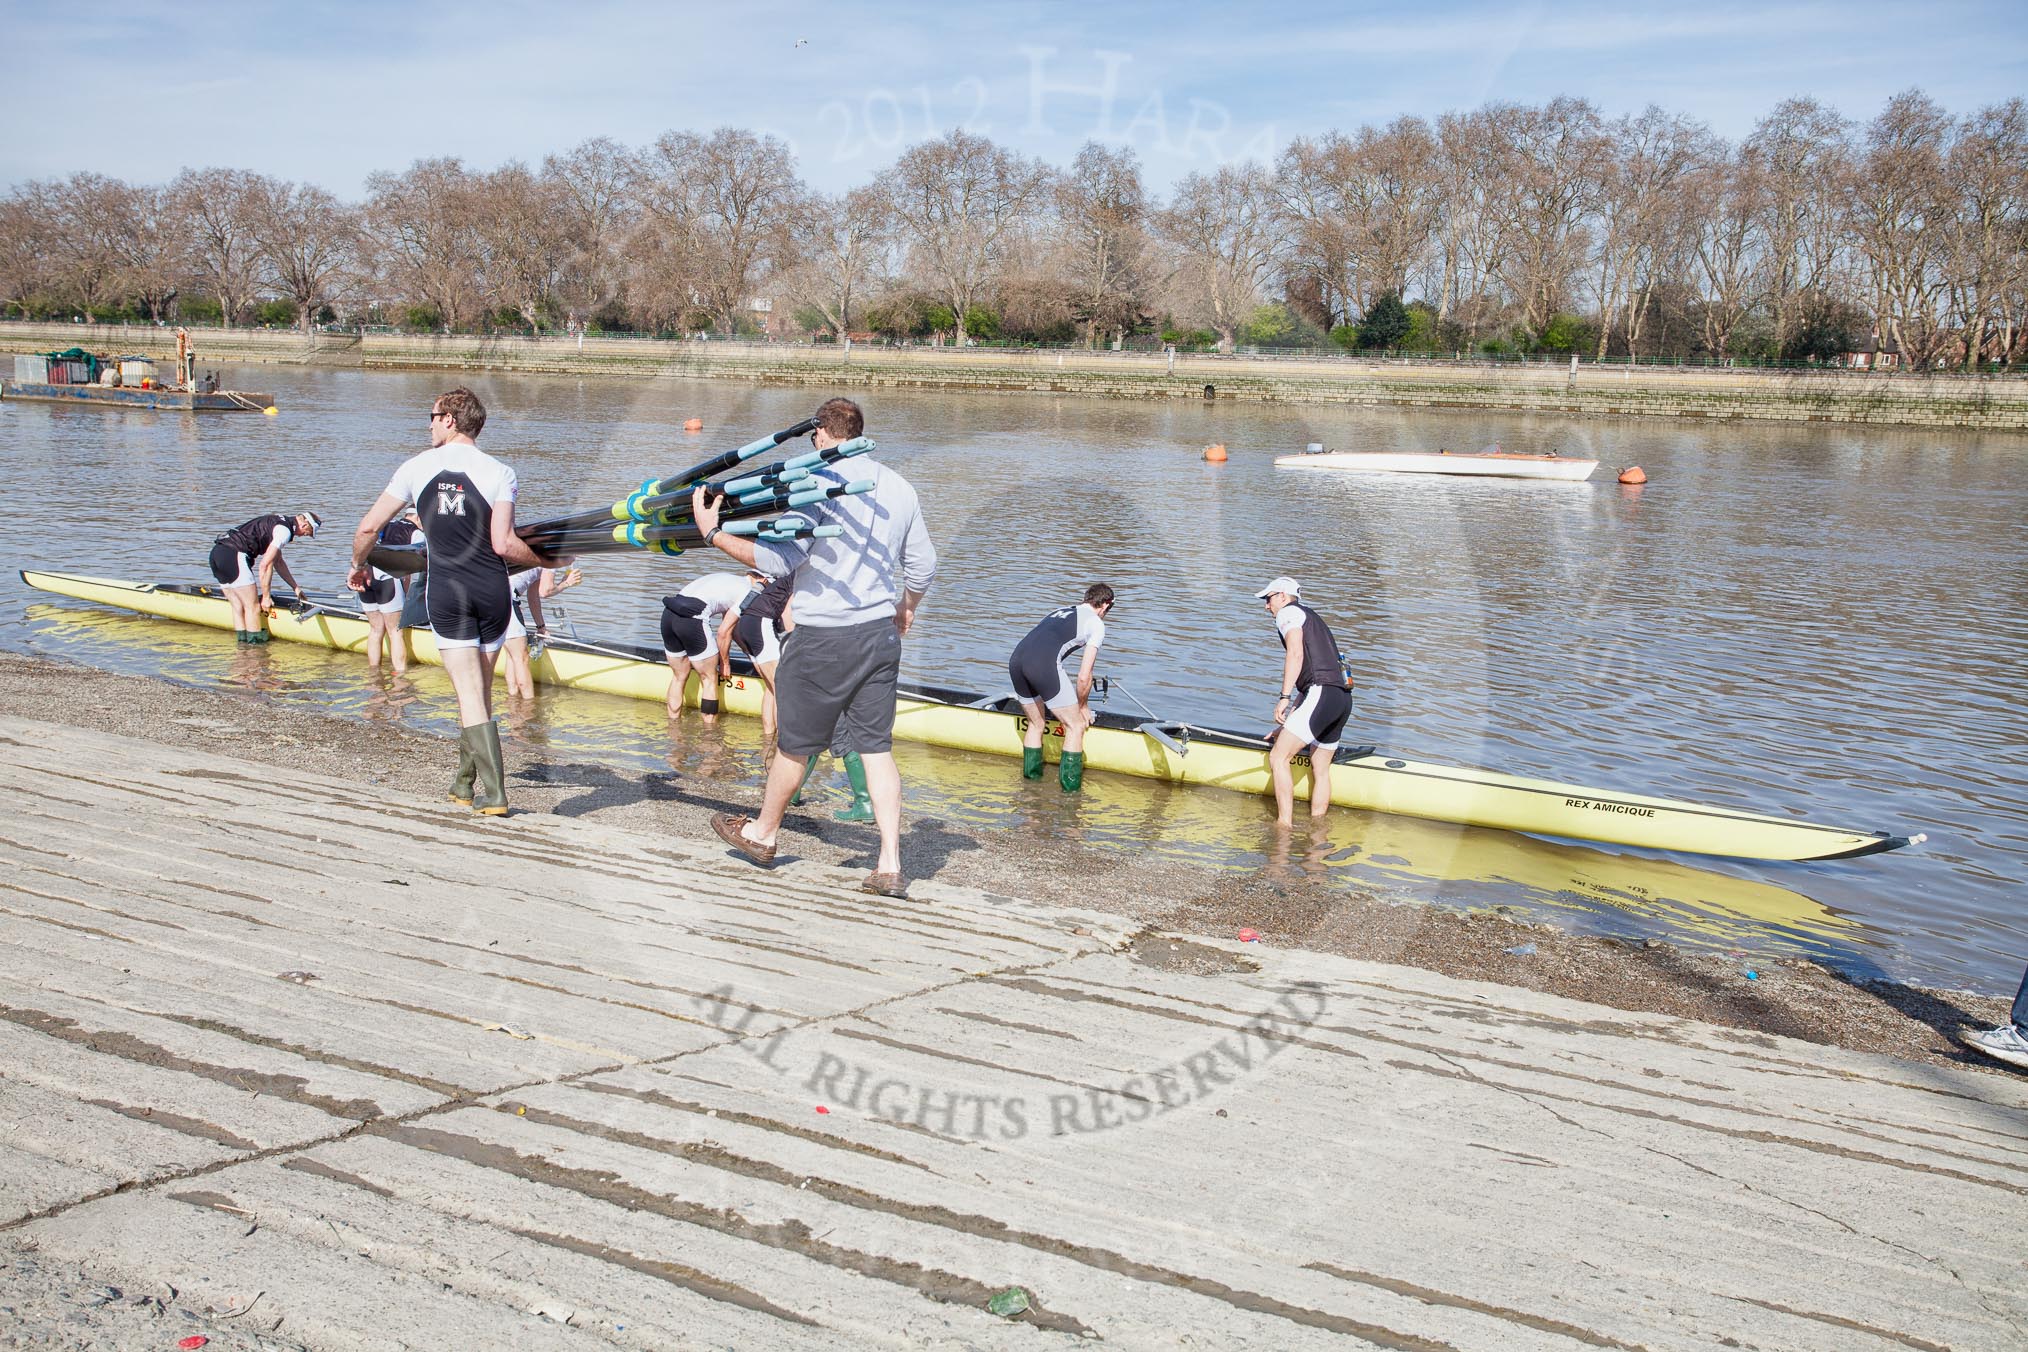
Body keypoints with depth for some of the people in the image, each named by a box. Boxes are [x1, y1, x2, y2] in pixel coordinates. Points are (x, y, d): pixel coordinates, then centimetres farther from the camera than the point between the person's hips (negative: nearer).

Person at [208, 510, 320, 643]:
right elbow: (265, 565, -11)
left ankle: (243, 642, 15)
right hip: (234, 555, -10)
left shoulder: (278, 522, 22)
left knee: (238, 607, 13)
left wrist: (295, 587, 35)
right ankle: (256, 643, 0)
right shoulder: (285, 530, -8)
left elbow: (278, 561, 32)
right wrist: (266, 597, -4)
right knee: (253, 607, -3)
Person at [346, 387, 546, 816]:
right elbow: (504, 545, -12)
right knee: (481, 691, 14)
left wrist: (359, 566, 23)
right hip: (492, 591, 1)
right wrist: (546, 560, 5)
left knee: (469, 692, -1)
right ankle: (465, 783, 26)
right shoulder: (499, 473, -2)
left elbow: (368, 528, 4)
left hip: (446, 595, -1)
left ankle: (493, 793, -8)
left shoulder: (417, 467, 3)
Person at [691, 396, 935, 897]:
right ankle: (890, 865, 2)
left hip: (823, 637, -5)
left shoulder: (818, 481, -13)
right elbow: (923, 565, 14)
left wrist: (713, 532, -8)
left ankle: (762, 833, 33)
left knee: (793, 744, 13)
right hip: (881, 632, 6)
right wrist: (906, 607, 33)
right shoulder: (899, 487, 7)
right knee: (877, 747, 7)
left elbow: (779, 558, -18)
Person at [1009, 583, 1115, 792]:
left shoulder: (1059, 611, 34)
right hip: (1043, 664, -7)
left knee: (1036, 724, 25)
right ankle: (1070, 790, 8)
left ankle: (1030, 781, 32)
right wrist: (1083, 706, 27)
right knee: (1076, 726, 8)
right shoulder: (1096, 623, 14)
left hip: (1015, 660, 7)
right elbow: (1084, 676, 8)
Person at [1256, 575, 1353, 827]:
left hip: (1322, 694, -10)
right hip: (1343, 699, 10)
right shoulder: (1312, 617, 33)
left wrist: (1284, 698, -20)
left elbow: (1295, 653, -14)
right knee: (1320, 769, 16)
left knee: (1278, 757, -10)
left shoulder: (1288, 612, 6)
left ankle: (1284, 824, -14)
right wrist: (1286, 724, 35)